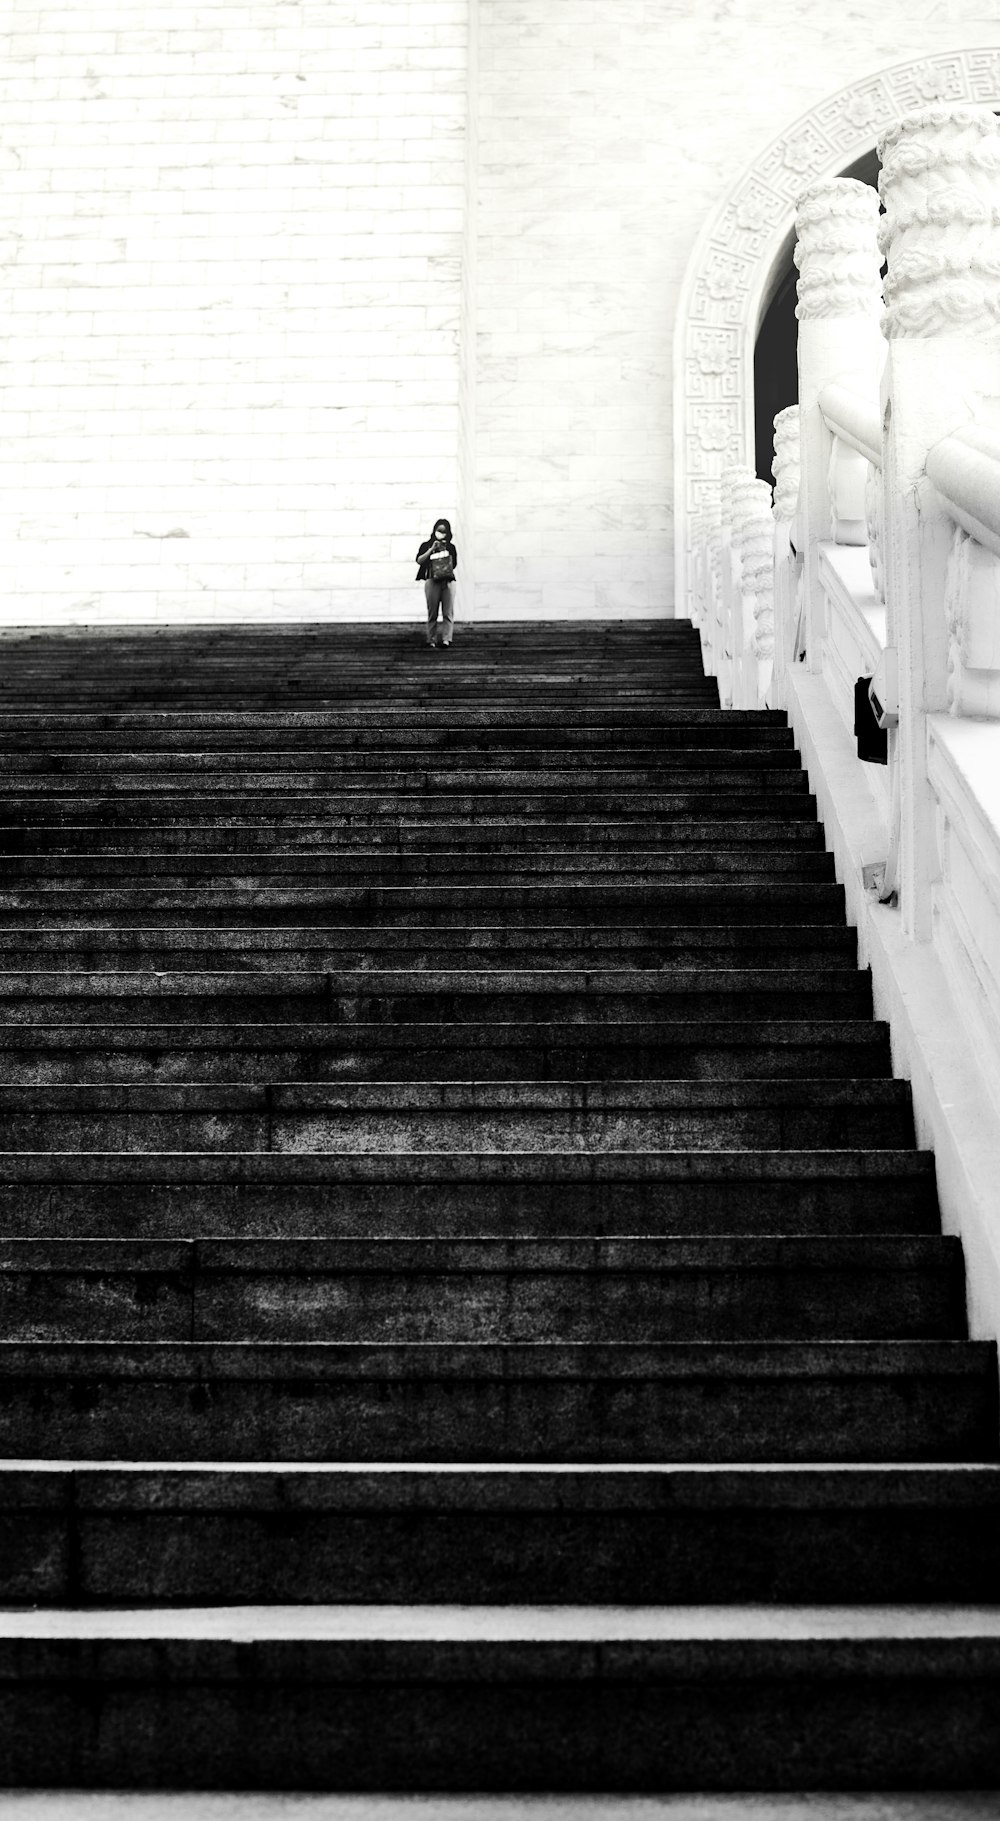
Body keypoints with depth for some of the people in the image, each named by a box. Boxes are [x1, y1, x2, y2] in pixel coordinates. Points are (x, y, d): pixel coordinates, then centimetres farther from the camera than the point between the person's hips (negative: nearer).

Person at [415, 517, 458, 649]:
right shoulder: (427, 545, 9)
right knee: (432, 613, -2)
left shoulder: (450, 547, 14)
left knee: (448, 612, -9)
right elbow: (419, 560, -3)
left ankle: (446, 639, -14)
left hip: (448, 580, 1)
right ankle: (431, 640, 1)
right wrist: (431, 549, -10)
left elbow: (454, 565, 11)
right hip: (432, 580, -1)